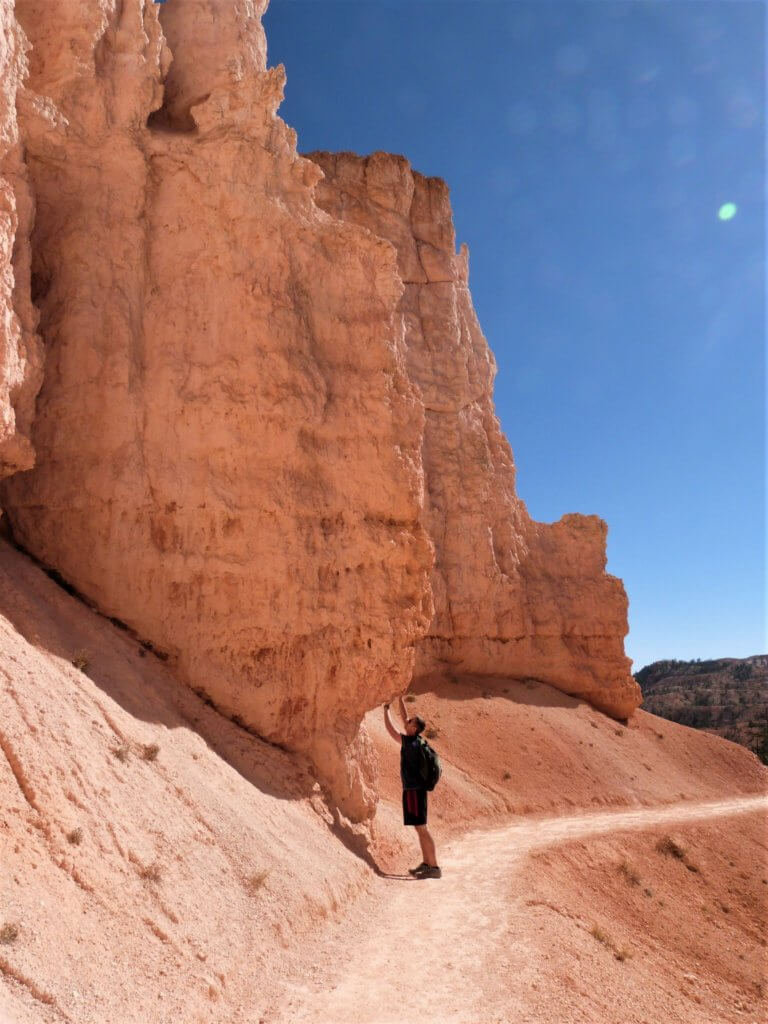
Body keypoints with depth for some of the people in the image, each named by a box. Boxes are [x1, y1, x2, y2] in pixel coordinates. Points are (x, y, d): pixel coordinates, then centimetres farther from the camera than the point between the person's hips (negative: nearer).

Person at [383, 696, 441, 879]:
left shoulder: (411, 743, -18)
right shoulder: (414, 740, 6)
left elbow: (391, 730, -19)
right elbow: (404, 717, 15)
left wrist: (386, 708, -11)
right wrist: (399, 698, 15)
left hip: (414, 790, -9)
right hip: (414, 789, 9)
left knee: (421, 828, -6)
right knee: (420, 828, 14)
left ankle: (434, 867, -3)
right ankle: (426, 863, 20)